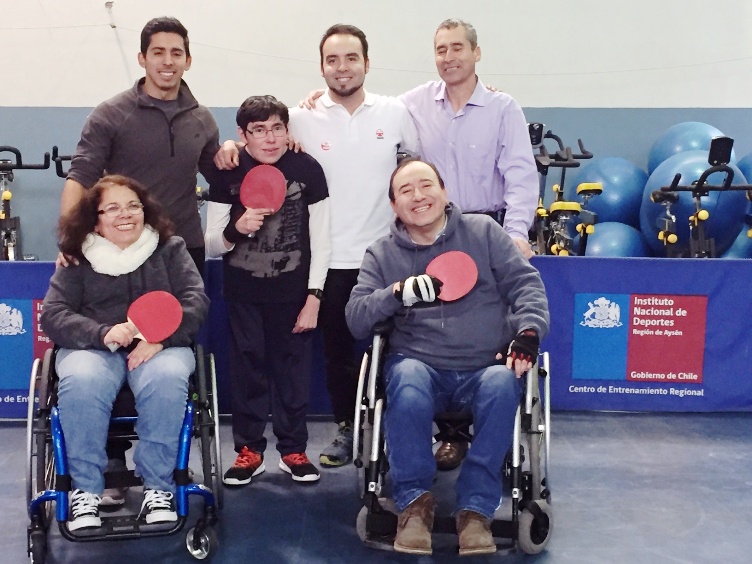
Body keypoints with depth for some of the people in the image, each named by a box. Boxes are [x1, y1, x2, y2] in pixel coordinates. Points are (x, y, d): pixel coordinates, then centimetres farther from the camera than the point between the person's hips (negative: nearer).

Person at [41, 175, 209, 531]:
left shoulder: (170, 249, 12)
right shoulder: (77, 261, 11)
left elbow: (195, 301, 2)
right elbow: (53, 315, 2)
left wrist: (160, 338, -16)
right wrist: (103, 333, -17)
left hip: (161, 348, 0)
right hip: (92, 348, 0)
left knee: (167, 378, -36)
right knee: (81, 382, -35)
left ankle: (158, 486, -22)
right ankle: (85, 489, -21)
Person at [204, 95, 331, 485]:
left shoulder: (306, 169, -4)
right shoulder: (227, 174, -2)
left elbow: (320, 242, -1)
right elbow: (211, 245, 1)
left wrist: (313, 297, -5)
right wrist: (236, 229, -20)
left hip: (293, 292, -1)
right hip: (243, 294, 1)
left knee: (293, 369, 5)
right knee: (247, 369, 5)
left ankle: (293, 449, 19)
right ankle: (249, 449, 18)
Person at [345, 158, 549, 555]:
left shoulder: (483, 231, 11)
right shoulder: (382, 255, 12)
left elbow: (525, 283, 7)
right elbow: (355, 318, 3)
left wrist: (529, 331, -11)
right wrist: (397, 292, -16)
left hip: (486, 367, 0)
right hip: (420, 365, 0)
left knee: (501, 386, -34)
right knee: (407, 384, -35)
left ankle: (475, 508, -23)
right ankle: (414, 501, -17)